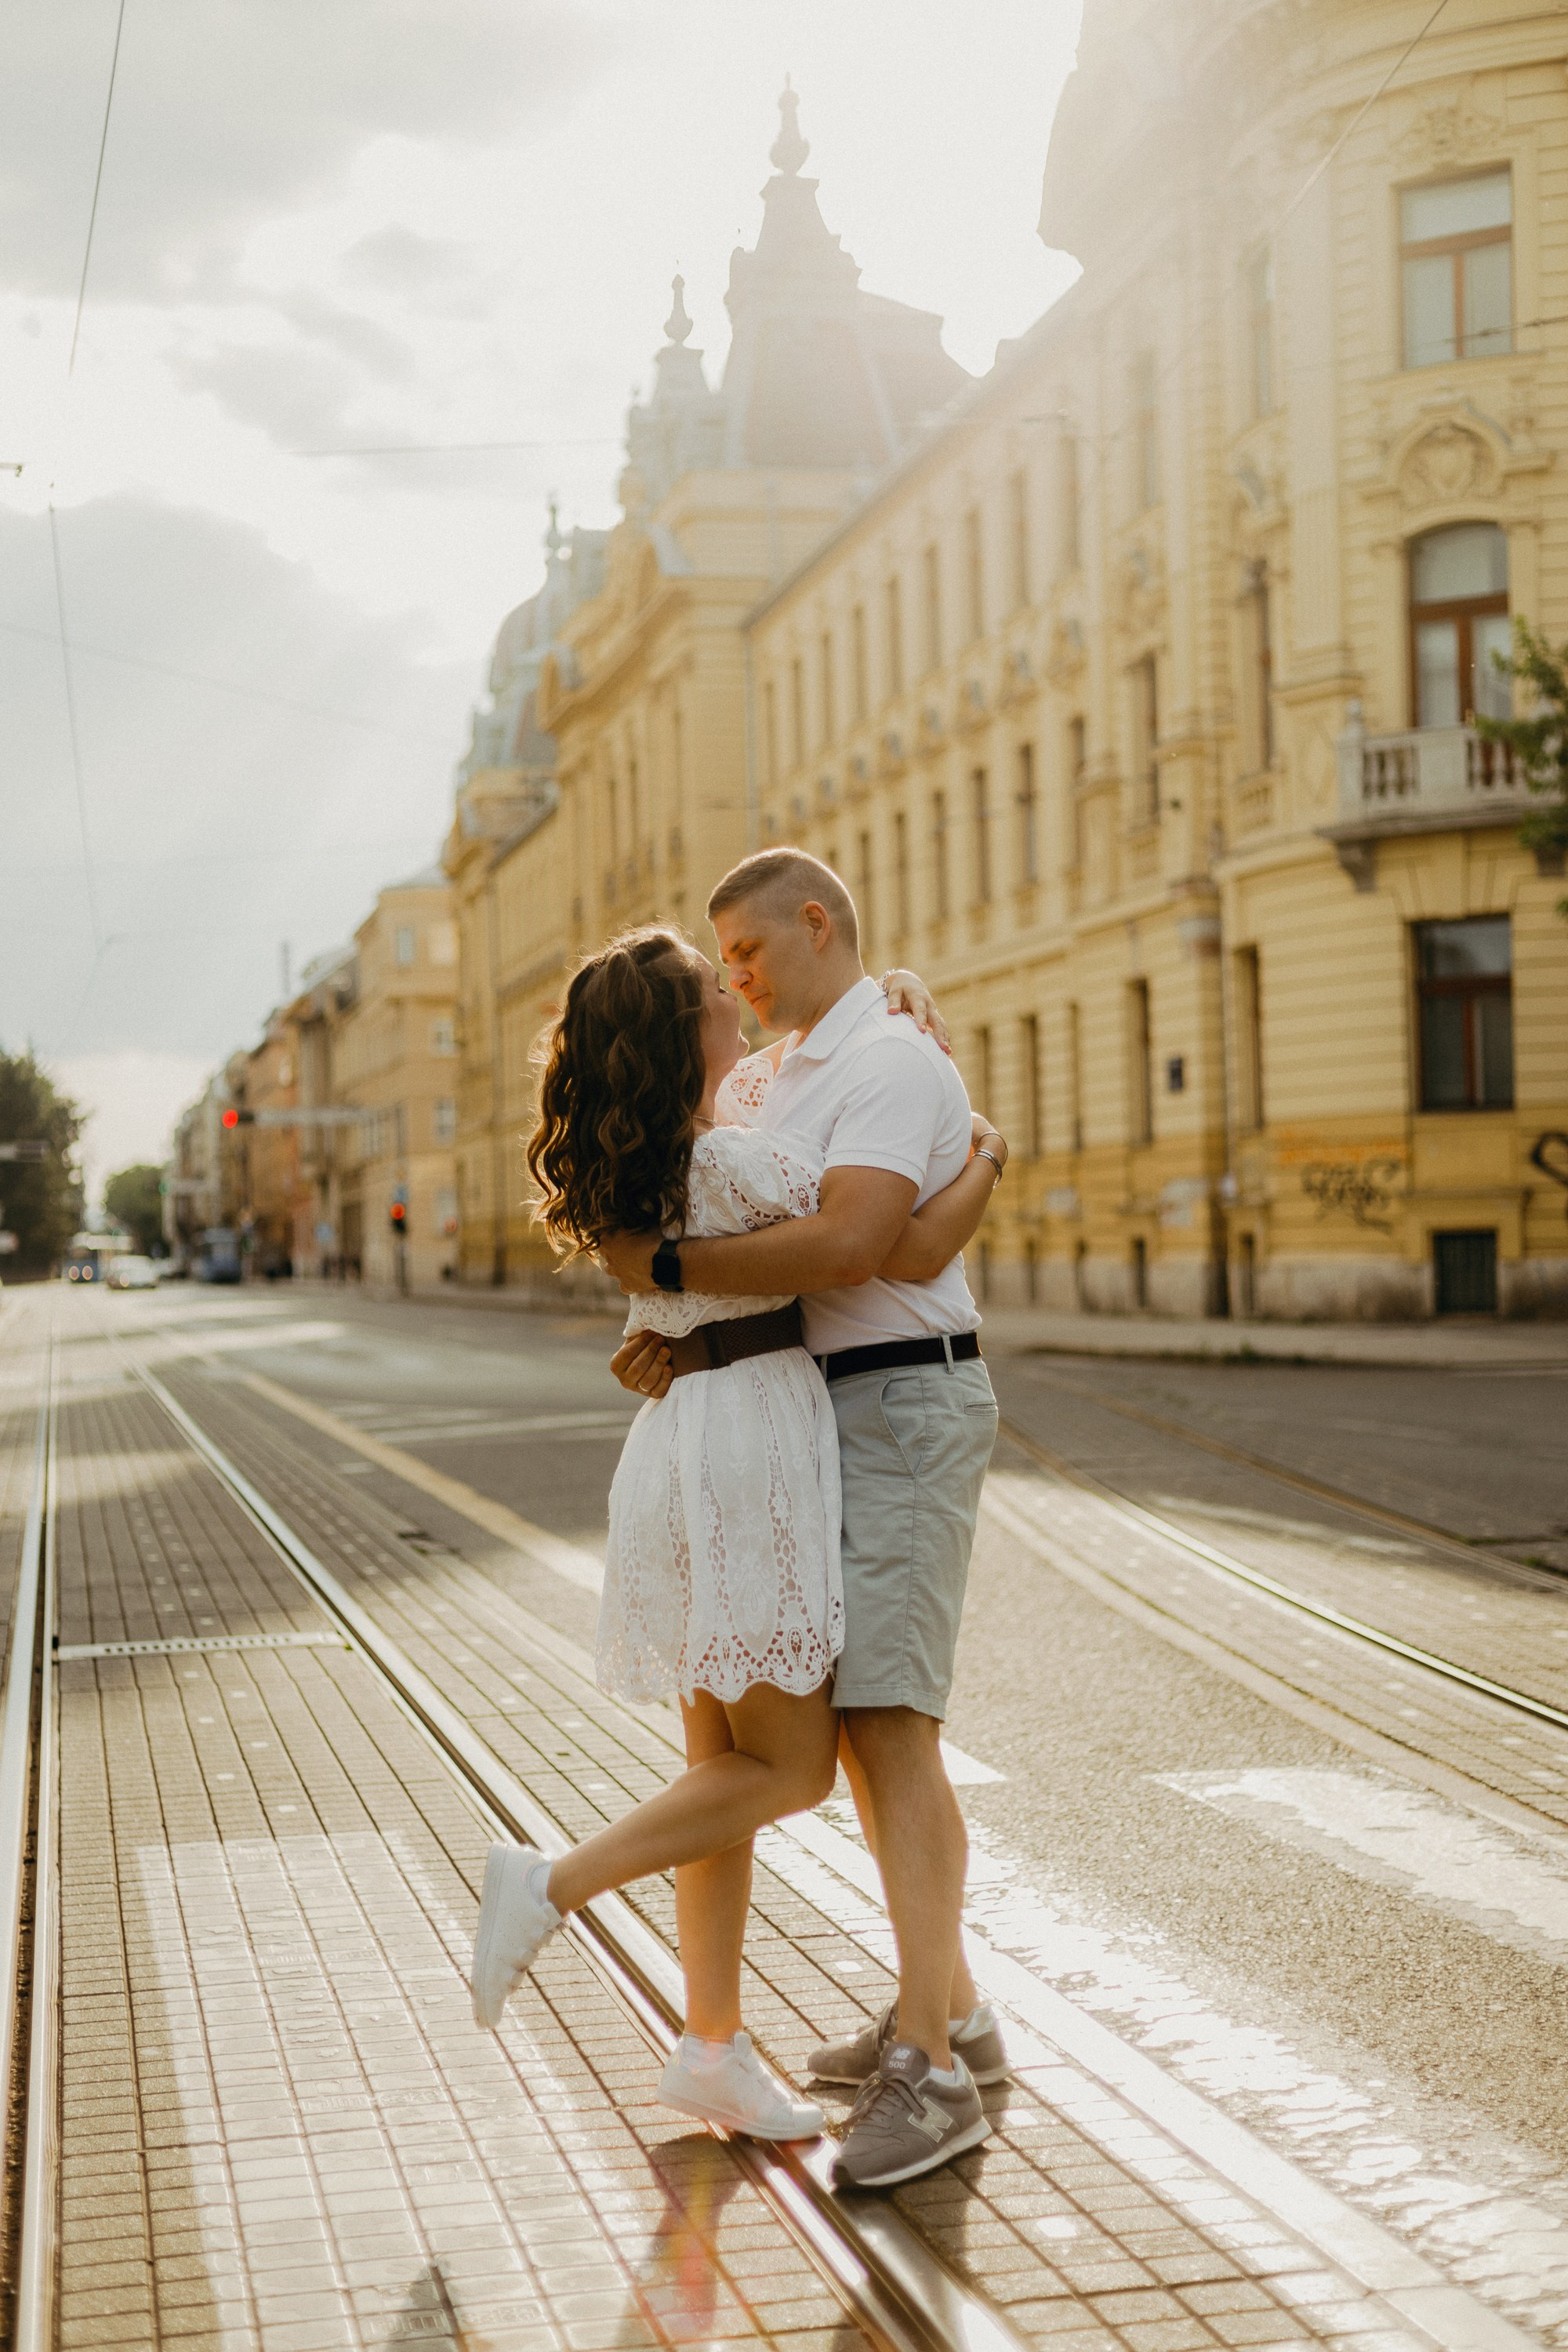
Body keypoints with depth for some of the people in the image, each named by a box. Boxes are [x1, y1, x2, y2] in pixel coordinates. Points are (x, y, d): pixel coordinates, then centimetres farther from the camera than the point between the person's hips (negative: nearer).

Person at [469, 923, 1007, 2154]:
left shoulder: (648, 1163, 12)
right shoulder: (733, 1161, -16)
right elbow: (912, 1254, -17)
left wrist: (886, 1034, 20)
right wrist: (990, 1153, -1)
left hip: (690, 1439, 9)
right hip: (753, 1439, -9)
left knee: (731, 1766, 12)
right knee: (790, 1767, -1)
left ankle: (714, 2048, 17)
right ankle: (551, 1885, -4)